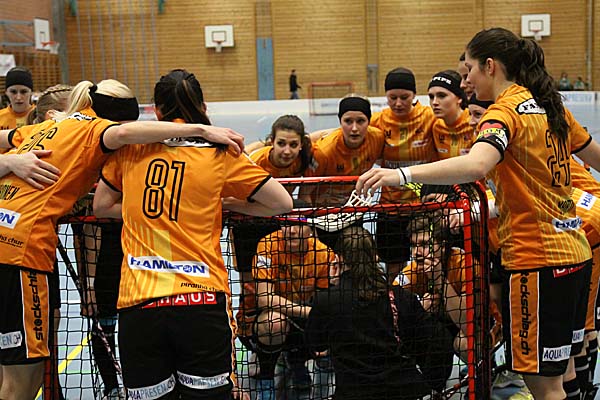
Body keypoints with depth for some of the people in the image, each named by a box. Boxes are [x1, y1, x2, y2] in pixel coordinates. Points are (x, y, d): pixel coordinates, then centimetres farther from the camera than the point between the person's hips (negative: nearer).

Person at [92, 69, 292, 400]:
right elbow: (283, 203, 7)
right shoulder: (220, 154, 4)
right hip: (201, 301, -1)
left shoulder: (130, 149, 10)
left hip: (137, 304, 2)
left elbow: (100, 206, 23)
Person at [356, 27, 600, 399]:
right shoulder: (548, 104, 12)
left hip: (537, 259, -9)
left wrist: (403, 174, -43)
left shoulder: (505, 112, -14)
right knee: (560, 370, 19)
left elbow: (476, 165, -35)